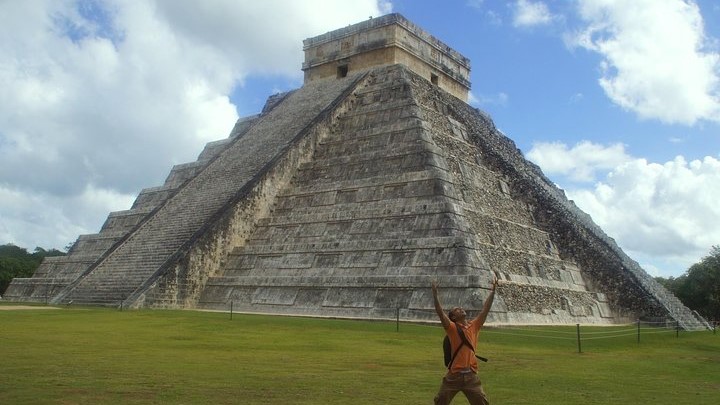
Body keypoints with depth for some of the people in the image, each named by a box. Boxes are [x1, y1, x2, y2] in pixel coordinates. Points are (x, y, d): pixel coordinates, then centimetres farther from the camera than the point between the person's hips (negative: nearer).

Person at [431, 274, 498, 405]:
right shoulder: (451, 328, -5)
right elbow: (440, 312, -18)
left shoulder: (474, 325, 7)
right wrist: (435, 293, -25)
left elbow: (485, 309, 4)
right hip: (454, 376, -3)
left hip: (471, 376, 3)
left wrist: (493, 290, 0)